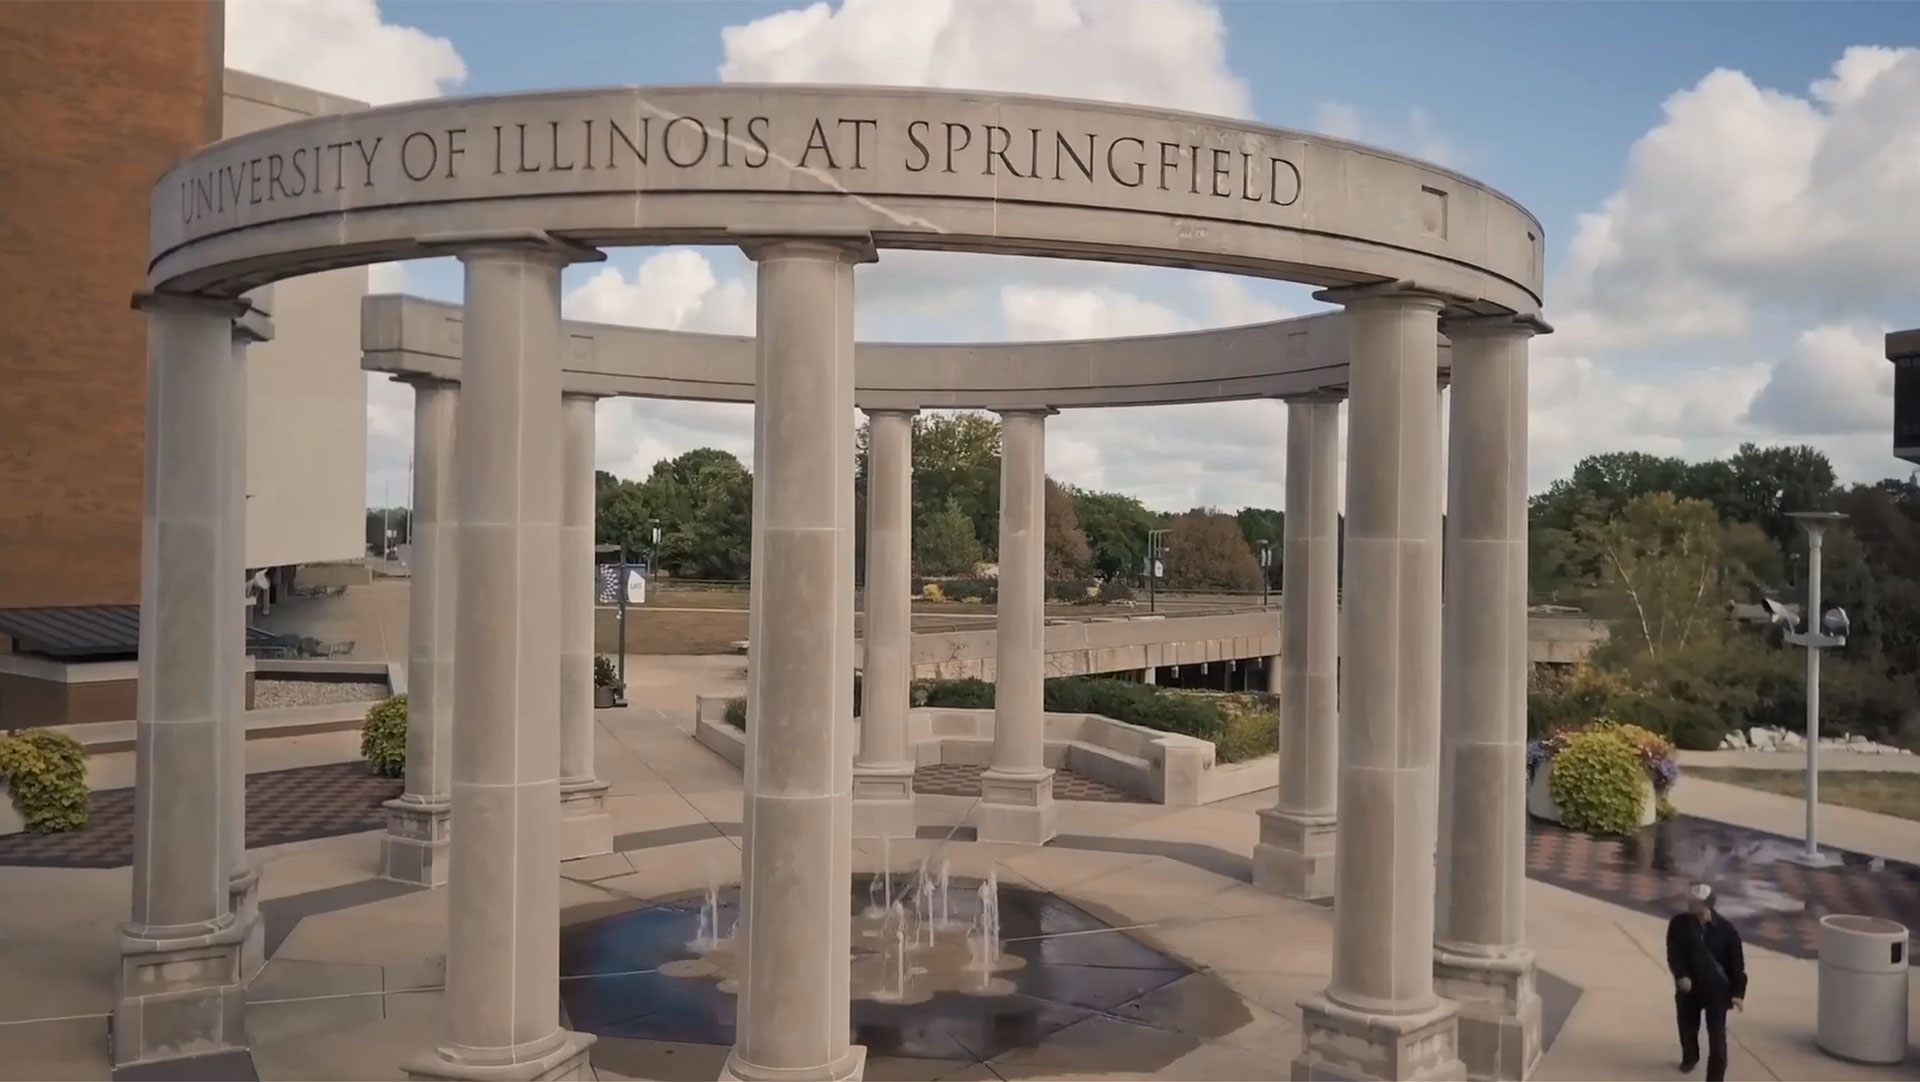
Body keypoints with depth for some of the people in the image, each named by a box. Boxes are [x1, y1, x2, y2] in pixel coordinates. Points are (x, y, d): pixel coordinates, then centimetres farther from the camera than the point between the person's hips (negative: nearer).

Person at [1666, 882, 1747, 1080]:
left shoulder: (1726, 929, -14)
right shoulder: (1679, 924, -10)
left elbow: (1736, 963, -8)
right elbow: (1673, 954, -10)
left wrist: (1738, 992, -11)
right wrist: (1680, 975, -26)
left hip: (1717, 989, -2)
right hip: (1688, 987, 3)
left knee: (1717, 1034, -2)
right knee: (1687, 1027, 20)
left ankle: (1716, 1077, 6)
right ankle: (1689, 1057, 48)